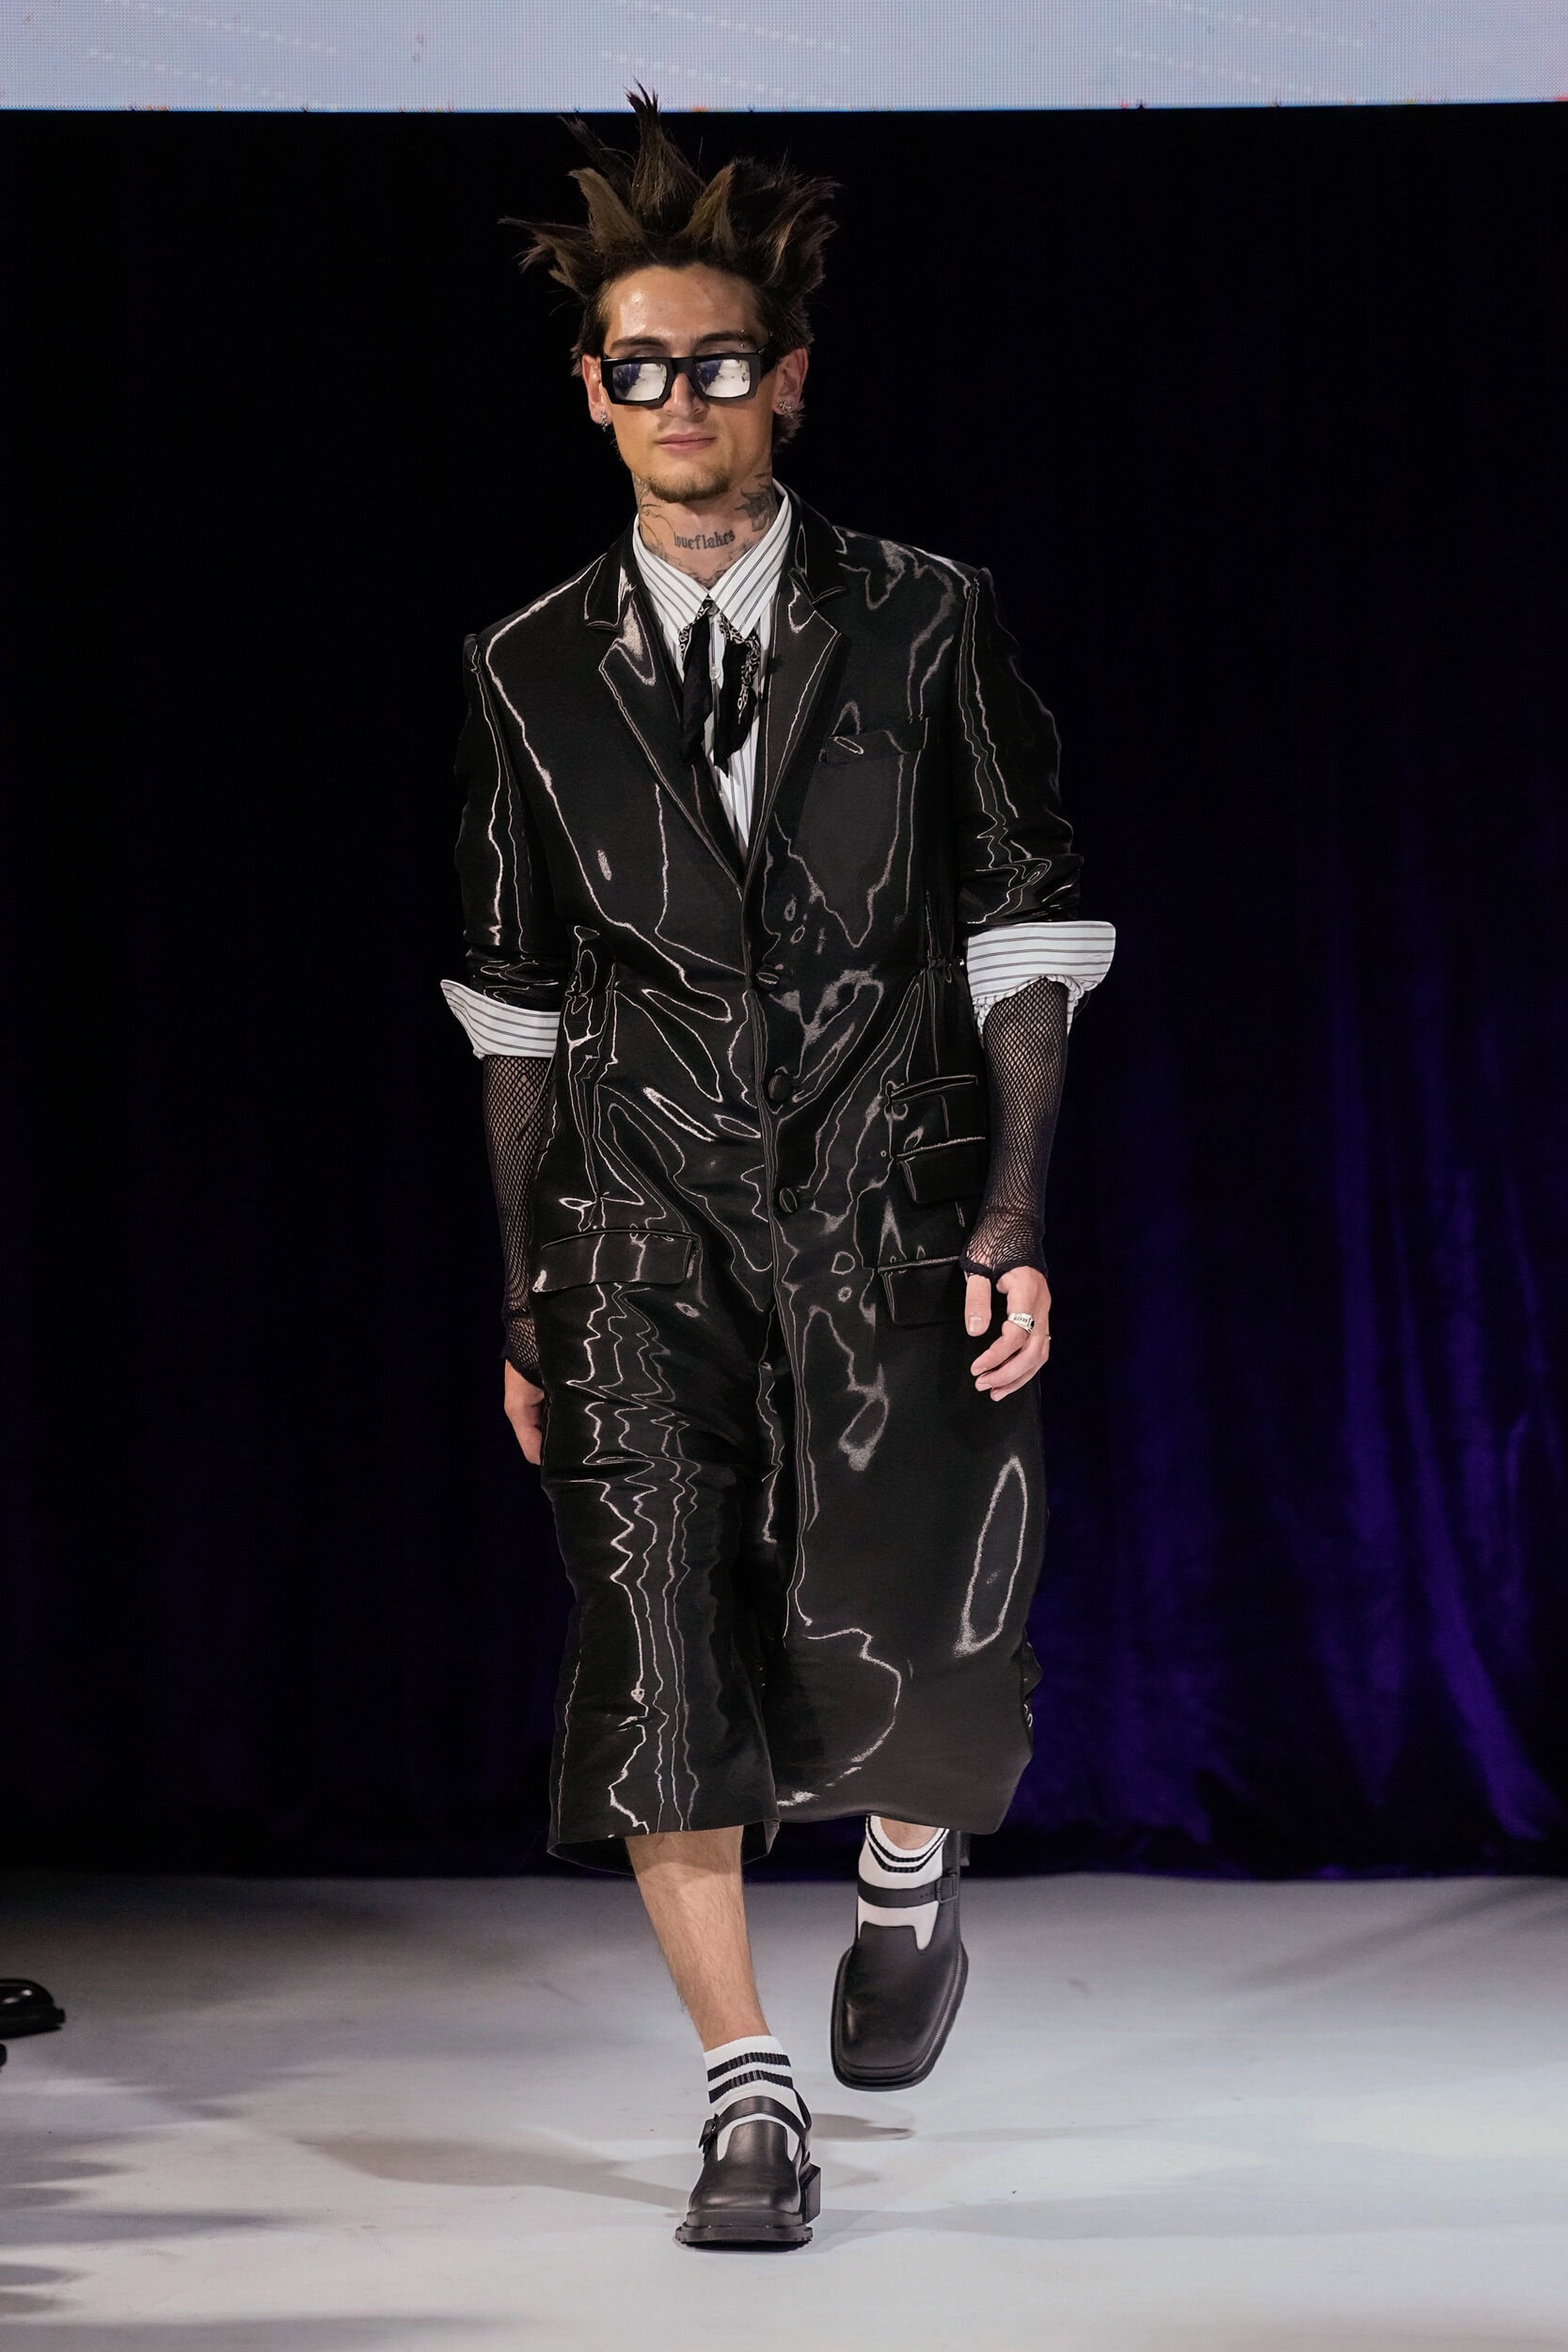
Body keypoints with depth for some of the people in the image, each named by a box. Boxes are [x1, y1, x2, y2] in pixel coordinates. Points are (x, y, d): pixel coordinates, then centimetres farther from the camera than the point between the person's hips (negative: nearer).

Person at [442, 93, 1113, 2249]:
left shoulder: (925, 629, 4)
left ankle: (909, 1867, 23)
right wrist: (528, 1300, 11)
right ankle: (748, 2091, 8)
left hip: (887, 1204, -1)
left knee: (888, 1641, -14)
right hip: (646, 1223, 2)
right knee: (662, 1648, -6)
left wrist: (1016, 1223, -5)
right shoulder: (536, 676, 9)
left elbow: (1021, 941, 3)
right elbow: (517, 1012, 12)